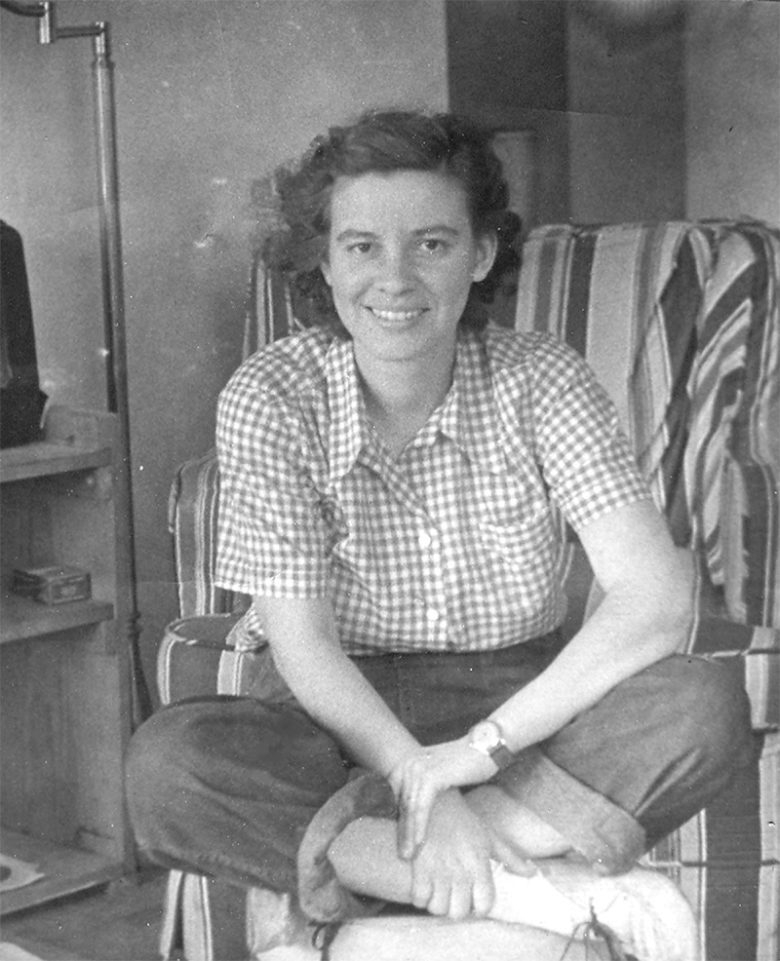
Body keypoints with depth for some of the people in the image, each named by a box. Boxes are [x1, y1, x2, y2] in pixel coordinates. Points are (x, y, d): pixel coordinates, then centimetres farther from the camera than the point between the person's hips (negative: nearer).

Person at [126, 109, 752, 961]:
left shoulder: (540, 382, -10)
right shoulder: (269, 401, -11)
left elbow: (657, 597, -19)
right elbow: (303, 643, -15)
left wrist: (481, 746, -27)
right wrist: (423, 783, -30)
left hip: (525, 705, 1)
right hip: (345, 716, 0)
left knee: (706, 705, -28)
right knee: (165, 764, -31)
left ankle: (358, 854, -27)